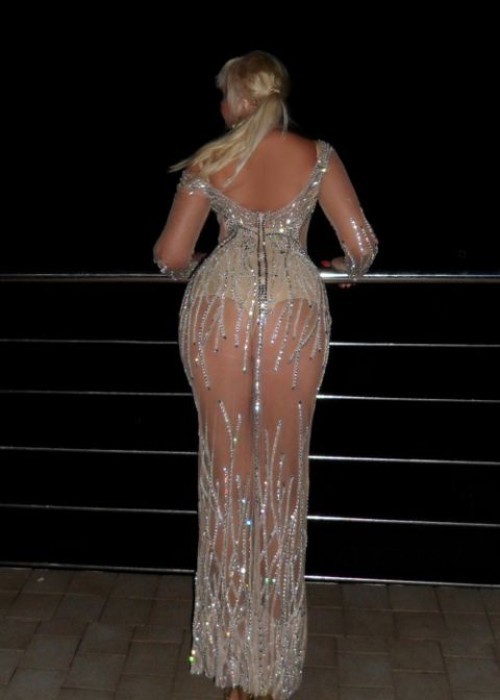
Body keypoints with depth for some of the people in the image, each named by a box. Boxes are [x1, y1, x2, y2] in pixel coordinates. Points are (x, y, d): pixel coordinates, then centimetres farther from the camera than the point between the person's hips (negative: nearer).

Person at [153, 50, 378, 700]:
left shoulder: (209, 160, 8)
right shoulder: (317, 155, 7)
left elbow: (171, 256, 5)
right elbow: (362, 245, 2)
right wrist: (348, 270, 25)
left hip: (220, 305, 0)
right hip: (294, 305, 0)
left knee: (227, 468, 9)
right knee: (282, 473, 10)